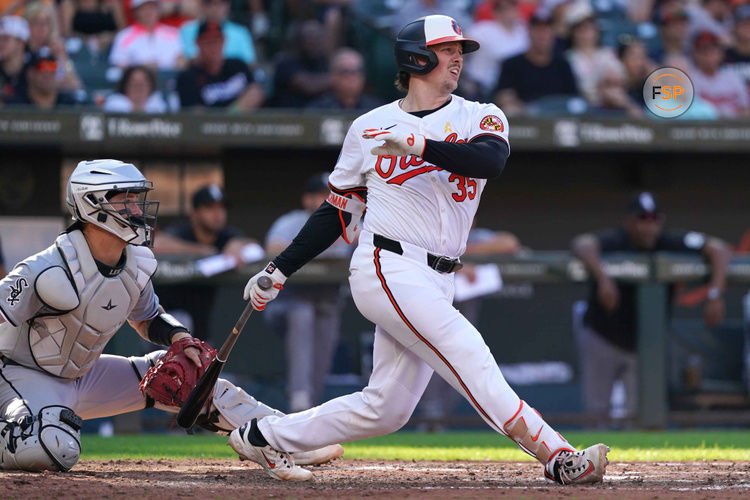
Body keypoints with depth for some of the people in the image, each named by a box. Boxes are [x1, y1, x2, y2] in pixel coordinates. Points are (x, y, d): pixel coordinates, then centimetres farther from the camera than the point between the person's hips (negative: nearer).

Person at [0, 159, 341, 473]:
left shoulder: (136, 265, -2)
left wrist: (180, 339, -6)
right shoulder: (50, 271, -28)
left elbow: (148, 318, 16)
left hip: (83, 377, 8)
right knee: (54, 449, -40)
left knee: (186, 371, 4)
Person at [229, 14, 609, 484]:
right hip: (388, 267, -4)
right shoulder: (369, 127, 8)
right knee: (467, 353, -22)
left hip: (436, 283, 4)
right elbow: (338, 213, 15)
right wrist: (279, 270, 11)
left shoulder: (480, 118, 8)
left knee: (387, 408, 4)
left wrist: (419, 145, -29)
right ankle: (557, 457, -30)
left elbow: (491, 160, -16)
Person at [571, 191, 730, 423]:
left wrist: (715, 294, -30)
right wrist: (603, 279, -58)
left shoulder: (671, 243, -14)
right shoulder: (615, 241, -21)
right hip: (602, 340, -2)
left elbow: (717, 248, -16)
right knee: (597, 411, 0)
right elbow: (582, 244, -41)